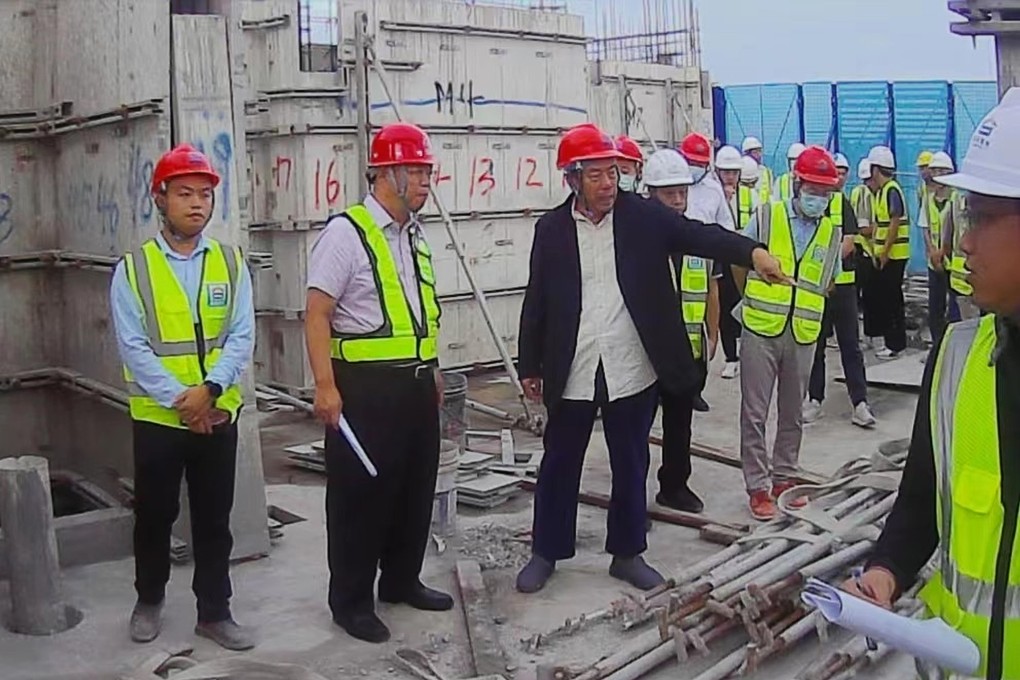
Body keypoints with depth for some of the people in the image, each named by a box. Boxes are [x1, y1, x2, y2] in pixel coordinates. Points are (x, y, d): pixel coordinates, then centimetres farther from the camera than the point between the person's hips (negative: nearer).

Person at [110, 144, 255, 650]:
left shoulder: (231, 263, 1)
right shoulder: (133, 268, -4)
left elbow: (242, 337, -4)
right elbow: (133, 347, -9)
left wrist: (208, 390, -18)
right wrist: (179, 399, -16)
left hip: (218, 413, 1)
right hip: (157, 415, -1)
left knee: (214, 518, 9)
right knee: (154, 515, 13)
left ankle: (214, 612, 22)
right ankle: (149, 600, 35)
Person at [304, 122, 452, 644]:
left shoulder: (414, 234, 12)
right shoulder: (346, 233, -13)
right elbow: (317, 315, -16)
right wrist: (325, 386, -21)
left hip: (416, 382, 8)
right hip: (365, 385, -8)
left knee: (415, 488, 17)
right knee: (360, 493, 3)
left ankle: (402, 580, 34)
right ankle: (351, 600, 17)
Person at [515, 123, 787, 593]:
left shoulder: (643, 215, -2)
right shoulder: (551, 228, -1)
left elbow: (698, 235, -13)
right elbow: (536, 302, 3)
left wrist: (753, 251, -31)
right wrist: (529, 367, 5)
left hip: (632, 371, 0)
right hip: (572, 373, 0)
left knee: (630, 466, 13)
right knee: (559, 465, 12)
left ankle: (627, 552, 29)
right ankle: (546, 551, 28)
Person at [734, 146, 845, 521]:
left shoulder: (832, 233, 4)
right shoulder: (766, 218, -5)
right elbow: (740, 264, 6)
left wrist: (802, 305, 12)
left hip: (803, 335, 3)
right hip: (761, 330, -3)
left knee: (793, 413, 13)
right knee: (755, 413, 1)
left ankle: (784, 478, 27)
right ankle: (758, 487, 9)